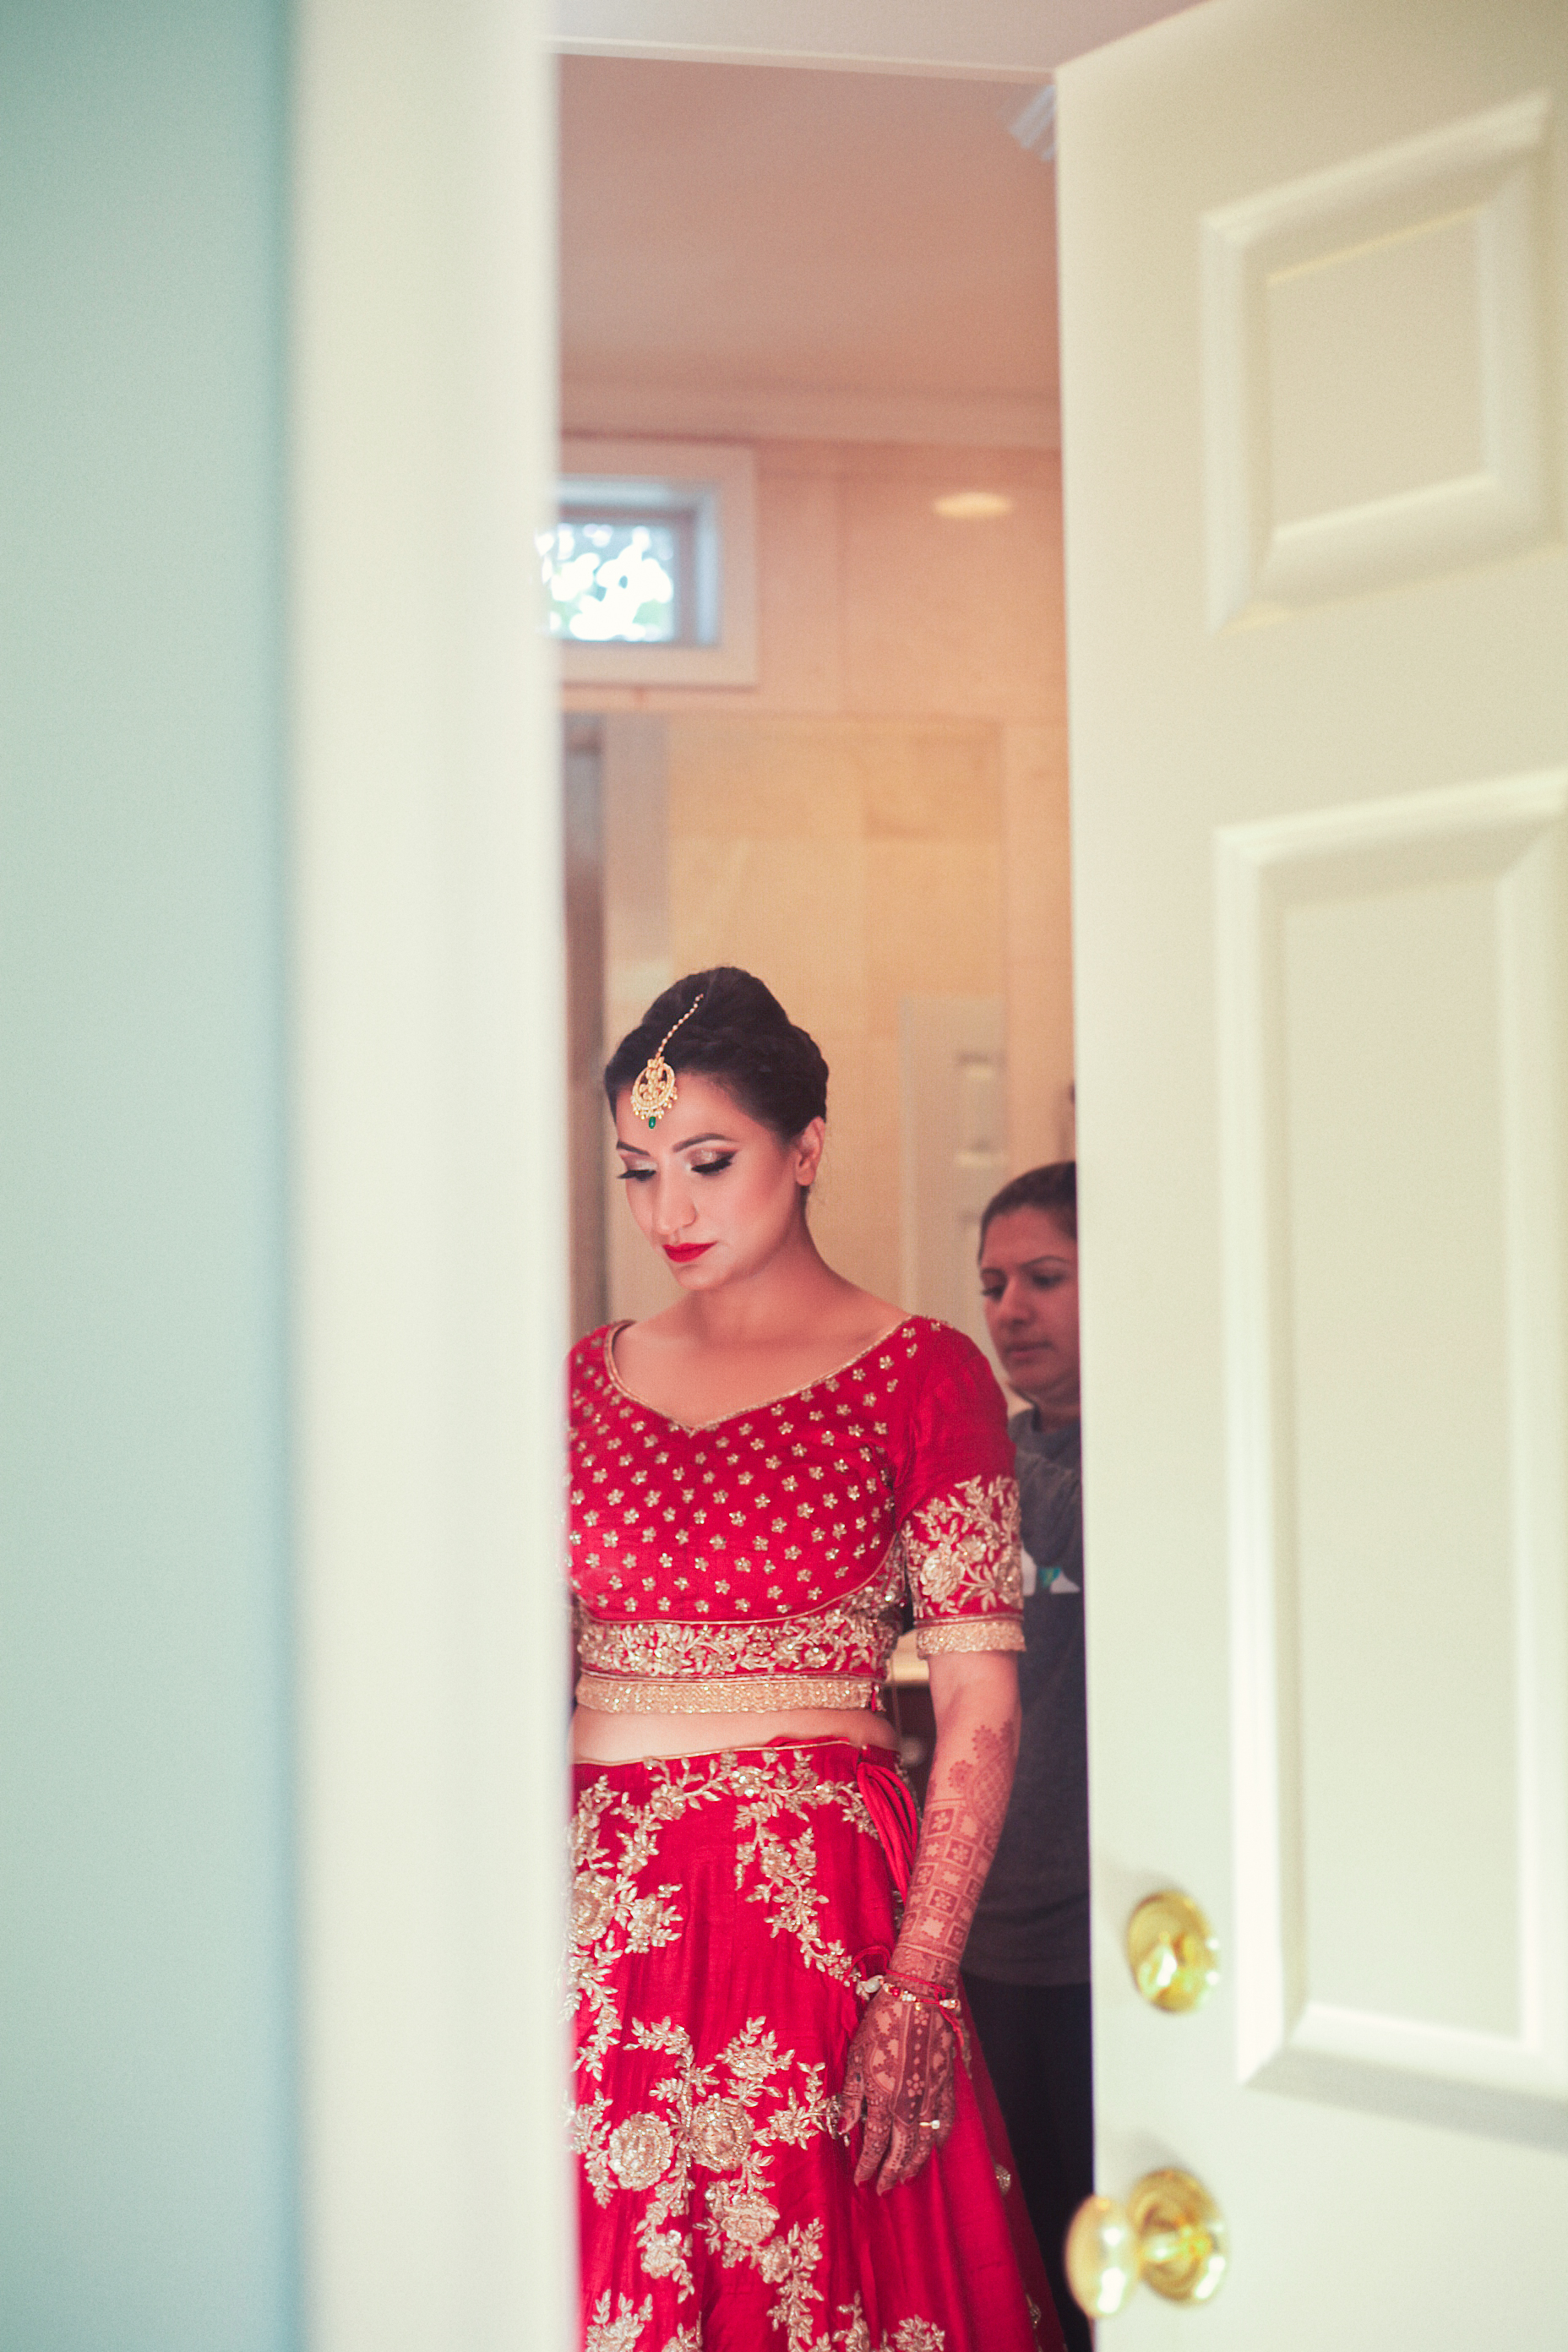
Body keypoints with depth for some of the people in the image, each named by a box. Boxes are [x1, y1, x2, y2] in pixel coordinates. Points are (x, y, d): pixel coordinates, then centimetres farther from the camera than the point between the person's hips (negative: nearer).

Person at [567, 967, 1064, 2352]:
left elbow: (980, 1710, -6)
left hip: (815, 1907, -3)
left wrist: (917, 1996, -14)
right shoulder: (589, 1378, 11)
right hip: (596, 1912, 4)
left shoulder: (921, 1376, -2)